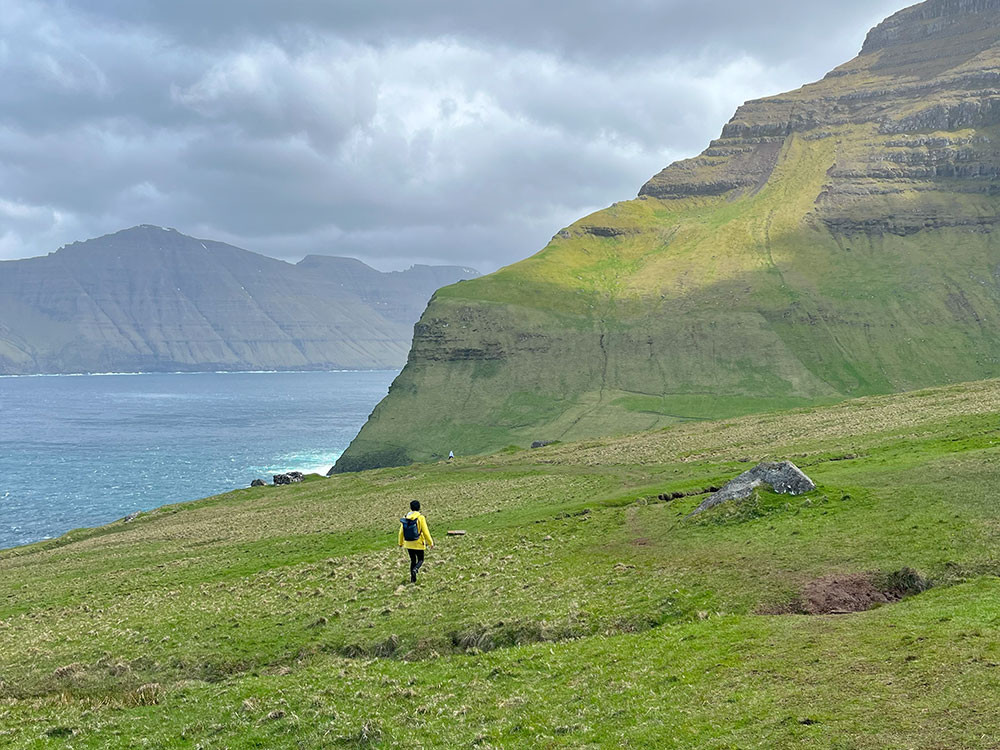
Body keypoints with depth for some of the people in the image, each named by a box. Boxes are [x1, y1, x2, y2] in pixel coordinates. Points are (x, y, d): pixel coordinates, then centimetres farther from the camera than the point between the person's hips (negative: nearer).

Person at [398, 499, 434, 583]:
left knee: (412, 560, 18)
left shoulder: (406, 517, -1)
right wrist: (431, 542, -4)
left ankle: (413, 579, 13)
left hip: (408, 543, 4)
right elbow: (425, 531, -13)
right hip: (418, 543, -4)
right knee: (420, 560, 11)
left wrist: (401, 543, 19)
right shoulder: (420, 517, -13)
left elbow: (401, 531, 5)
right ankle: (415, 570, -19)